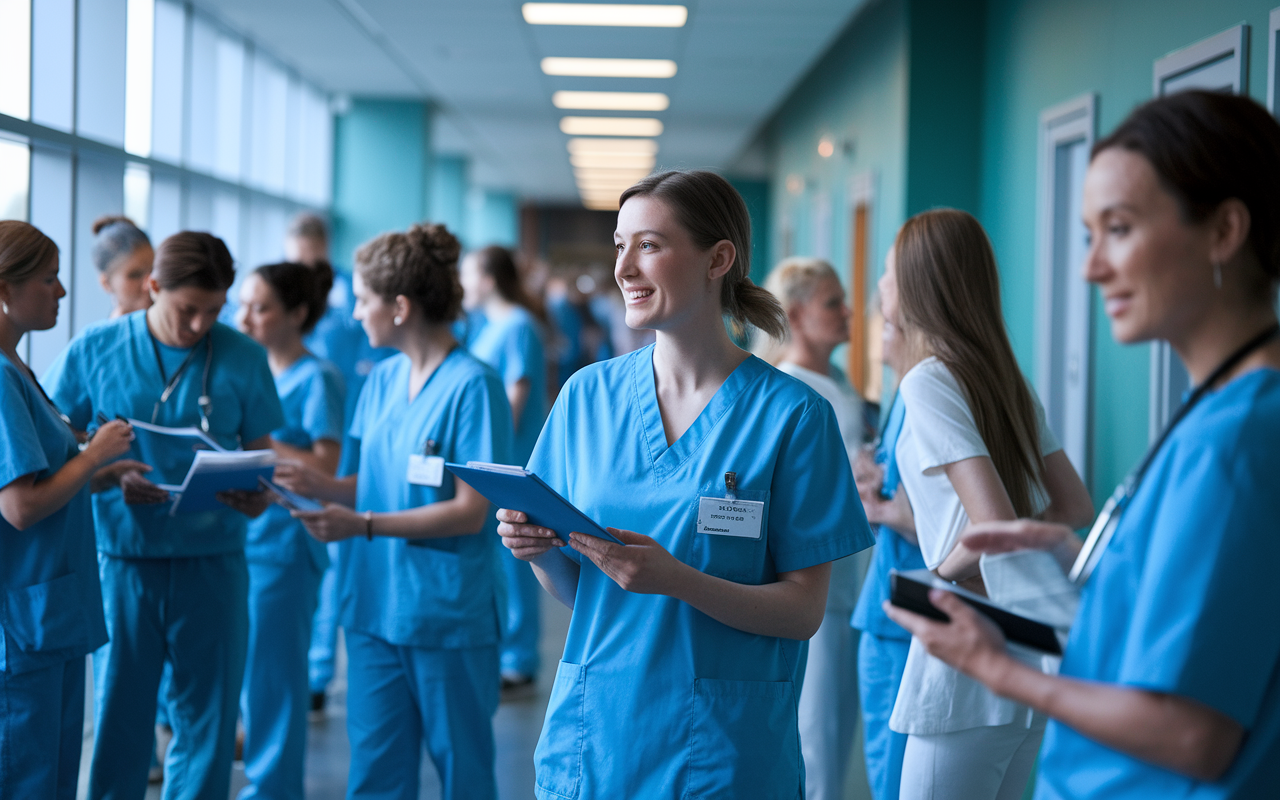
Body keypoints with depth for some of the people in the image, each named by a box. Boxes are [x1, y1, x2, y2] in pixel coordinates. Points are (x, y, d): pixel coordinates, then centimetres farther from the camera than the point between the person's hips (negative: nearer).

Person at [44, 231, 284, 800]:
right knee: (119, 715, 5)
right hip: (123, 557, -1)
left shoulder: (243, 358, 3)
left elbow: (261, 453, 9)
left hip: (212, 560, 1)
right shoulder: (93, 352, 0)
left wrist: (256, 495, -14)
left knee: (207, 717, 7)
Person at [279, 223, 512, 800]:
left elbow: (470, 512, -15)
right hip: (373, 607, 6)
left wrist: (363, 525, -21)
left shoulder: (472, 385, -12)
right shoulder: (382, 379, 10)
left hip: (447, 616, -6)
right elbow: (372, 486, 13)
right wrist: (318, 486, -7)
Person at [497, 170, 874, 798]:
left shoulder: (792, 415, -8)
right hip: (590, 737, 3)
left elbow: (803, 611, -9)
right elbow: (572, 590, 9)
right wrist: (541, 550, -12)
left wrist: (678, 580, -23)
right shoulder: (587, 395, 3)